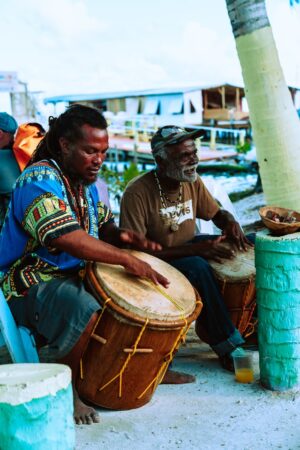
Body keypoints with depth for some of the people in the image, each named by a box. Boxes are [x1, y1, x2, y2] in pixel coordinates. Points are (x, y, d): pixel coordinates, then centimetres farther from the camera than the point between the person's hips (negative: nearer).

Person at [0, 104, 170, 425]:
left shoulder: (86, 183, 11)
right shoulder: (40, 180, -20)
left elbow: (103, 226, 18)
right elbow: (67, 238, -33)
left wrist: (123, 236, -7)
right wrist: (126, 260, -33)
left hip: (75, 276, 9)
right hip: (30, 282, -9)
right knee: (86, 314, -35)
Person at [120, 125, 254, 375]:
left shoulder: (192, 181, -4)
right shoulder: (138, 193, -25)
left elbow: (217, 213, 12)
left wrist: (232, 223, -14)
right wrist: (195, 249, -32)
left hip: (189, 247, 7)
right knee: (197, 267, -38)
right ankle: (227, 347, -23)